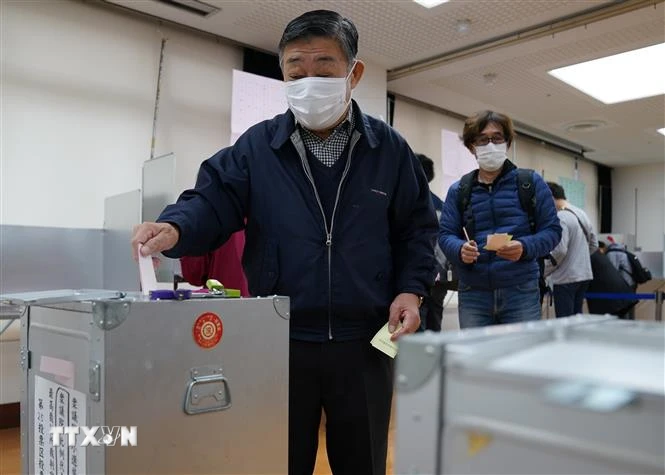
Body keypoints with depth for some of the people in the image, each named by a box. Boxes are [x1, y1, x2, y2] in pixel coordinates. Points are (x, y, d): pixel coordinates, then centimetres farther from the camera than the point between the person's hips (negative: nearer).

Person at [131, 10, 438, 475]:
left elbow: (417, 228, 9)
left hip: (365, 342, 1)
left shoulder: (390, 148, 3)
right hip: (281, 341, 0)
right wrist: (174, 229, -25)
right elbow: (212, 202, -4)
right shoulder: (256, 146, 1)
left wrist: (411, 290, -3)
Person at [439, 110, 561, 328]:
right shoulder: (458, 190, 10)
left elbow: (552, 230, 5)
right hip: (472, 294, 1)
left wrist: (525, 247, -16)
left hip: (521, 291, -1)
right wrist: (460, 249, -15)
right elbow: (445, 234, 8)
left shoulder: (531, 183, 7)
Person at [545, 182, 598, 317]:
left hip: (566, 278, -9)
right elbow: (594, 245, 19)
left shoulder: (560, 217, -16)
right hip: (584, 275, 9)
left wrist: (543, 272, -10)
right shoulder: (582, 213, 13)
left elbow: (559, 251, -21)